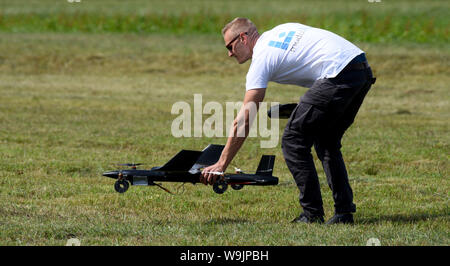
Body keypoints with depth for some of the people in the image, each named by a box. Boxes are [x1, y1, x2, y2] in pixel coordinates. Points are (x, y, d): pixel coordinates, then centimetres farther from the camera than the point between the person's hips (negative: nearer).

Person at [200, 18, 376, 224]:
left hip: (339, 74, -9)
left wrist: (221, 164, 2)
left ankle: (312, 214, 2)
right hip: (363, 69, 9)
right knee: (327, 141, 21)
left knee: (293, 141, 1)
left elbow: (243, 121, -1)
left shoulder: (262, 58, 2)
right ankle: (344, 212, 15)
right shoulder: (279, 32, 25)